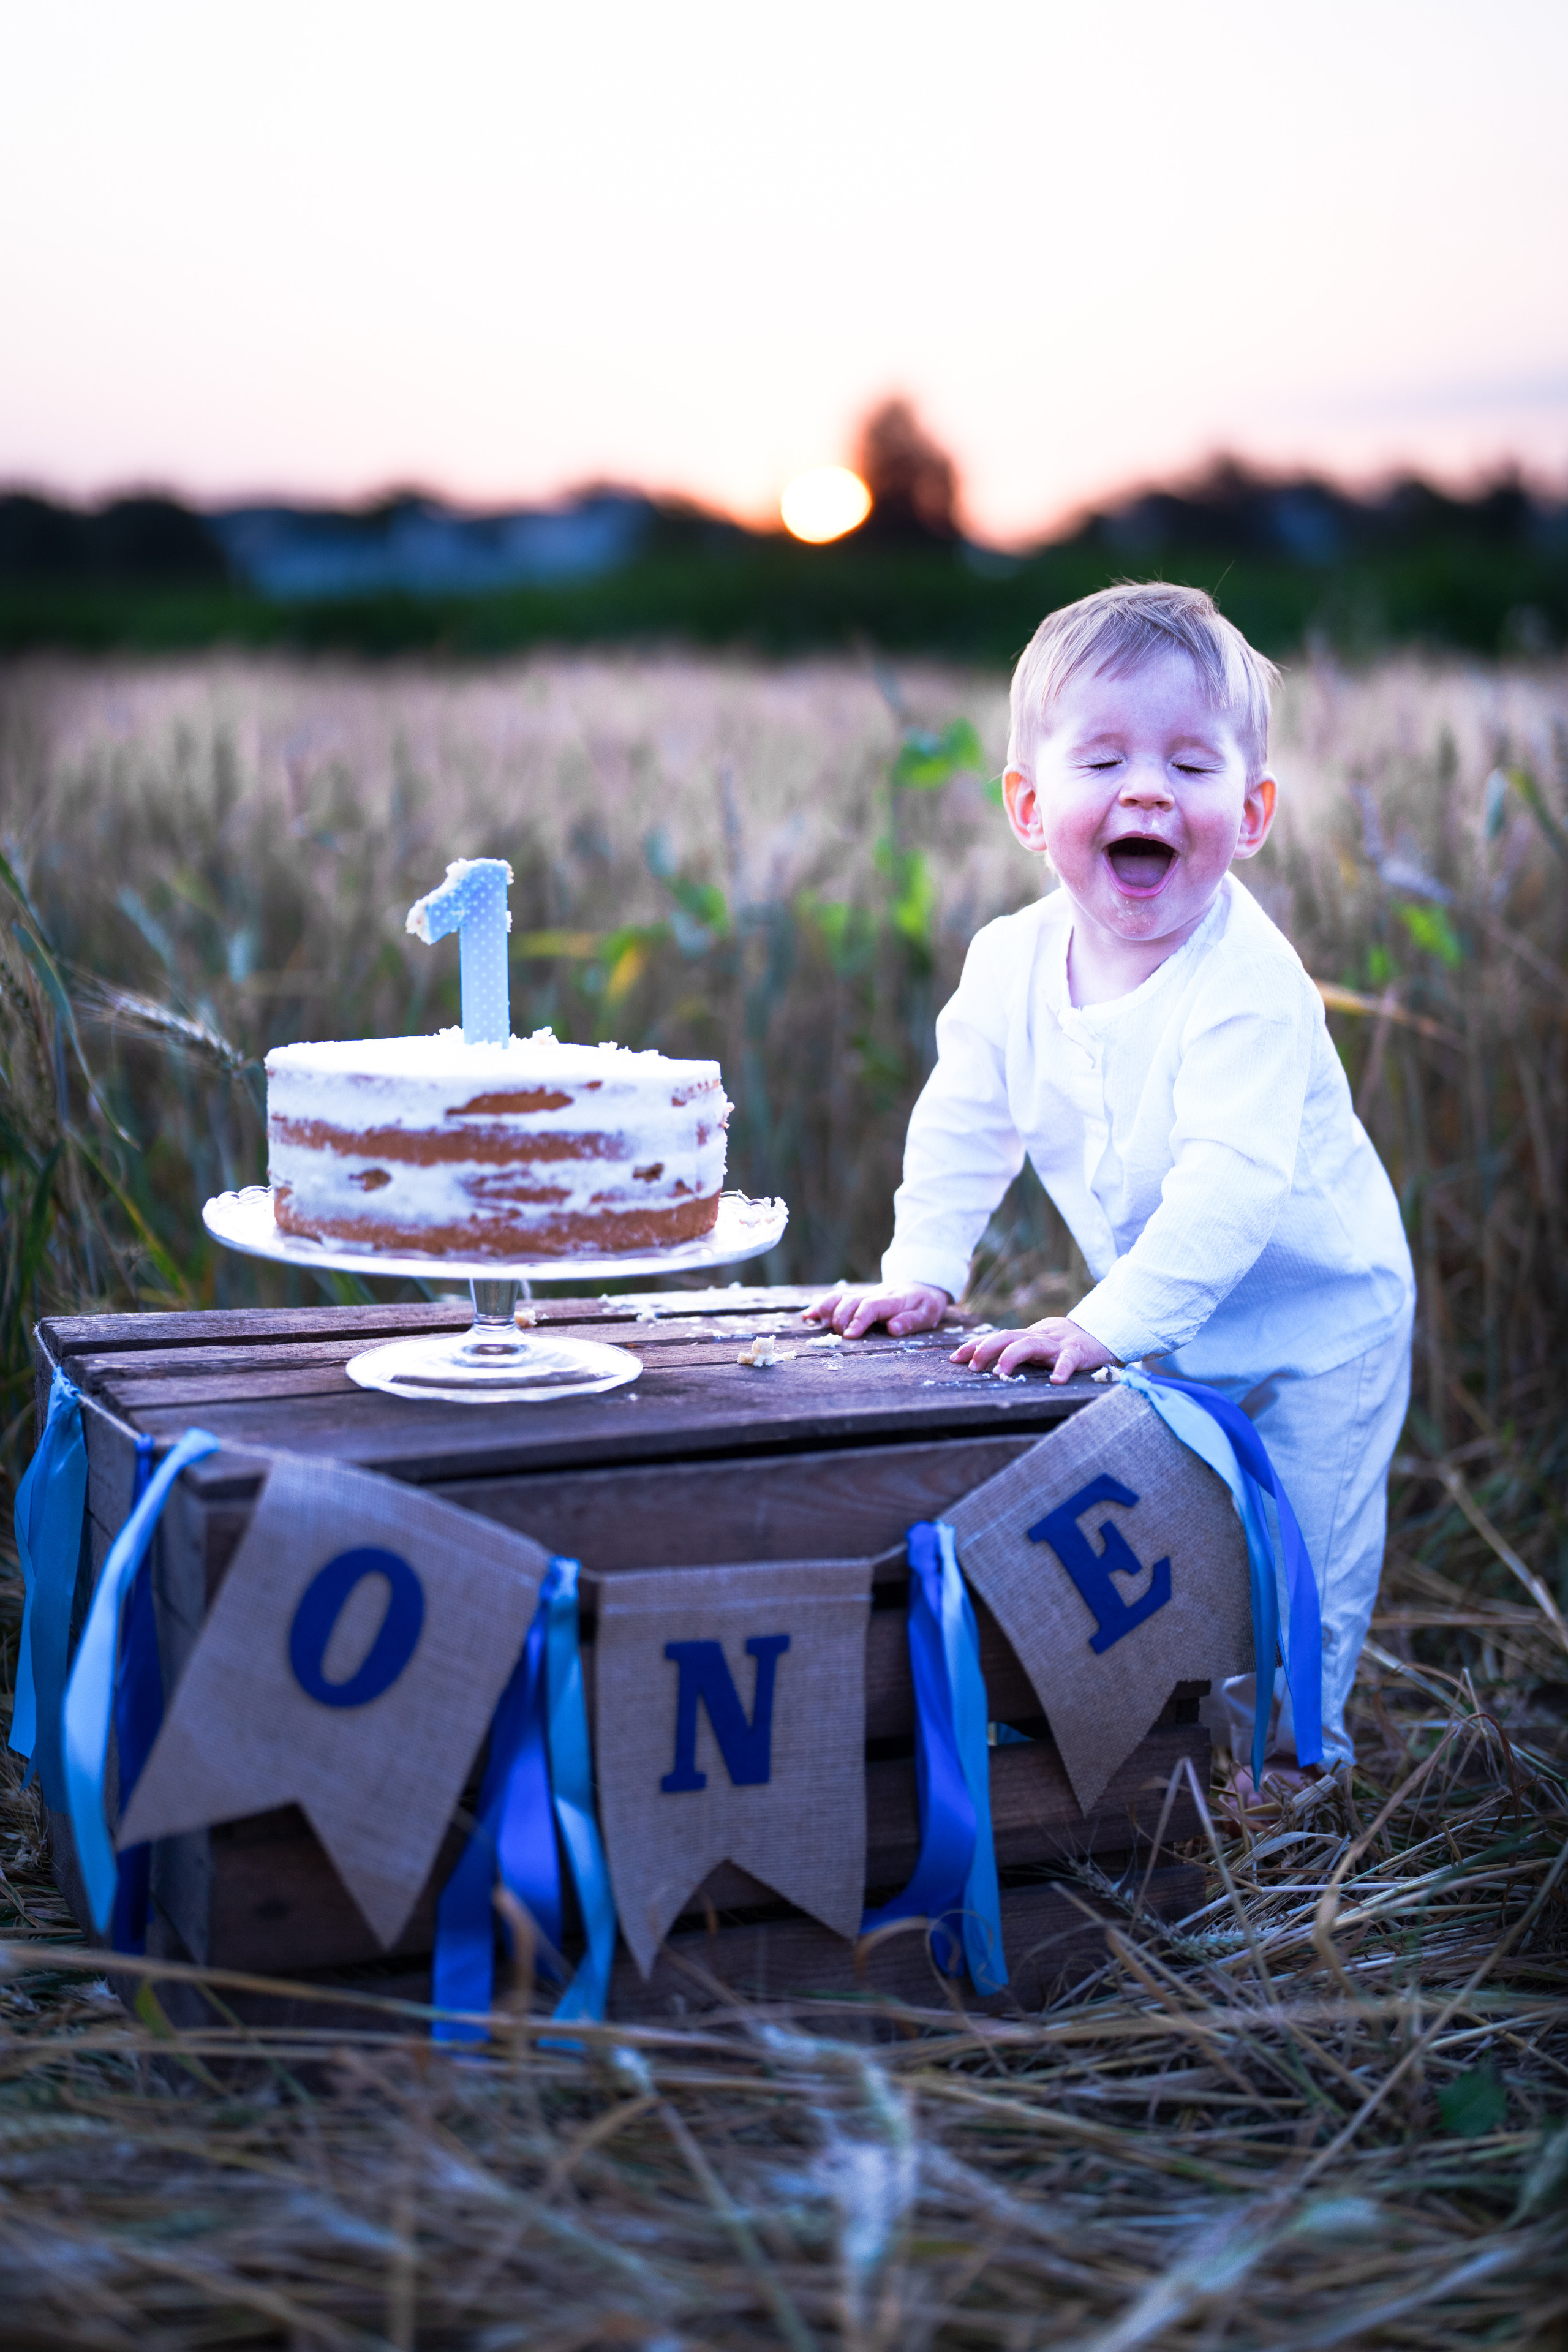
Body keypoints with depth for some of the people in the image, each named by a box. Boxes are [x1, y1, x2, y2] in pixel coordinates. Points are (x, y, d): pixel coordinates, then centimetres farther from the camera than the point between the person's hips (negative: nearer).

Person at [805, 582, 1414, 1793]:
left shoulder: (1249, 986, -32)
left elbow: (1232, 1182, -39)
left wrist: (1110, 1322, -44)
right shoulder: (1009, 965, -12)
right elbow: (960, 1131, 0)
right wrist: (920, 1273, -8)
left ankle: (1289, 1762, 22)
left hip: (1317, 1316, -5)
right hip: (1160, 1323, 6)